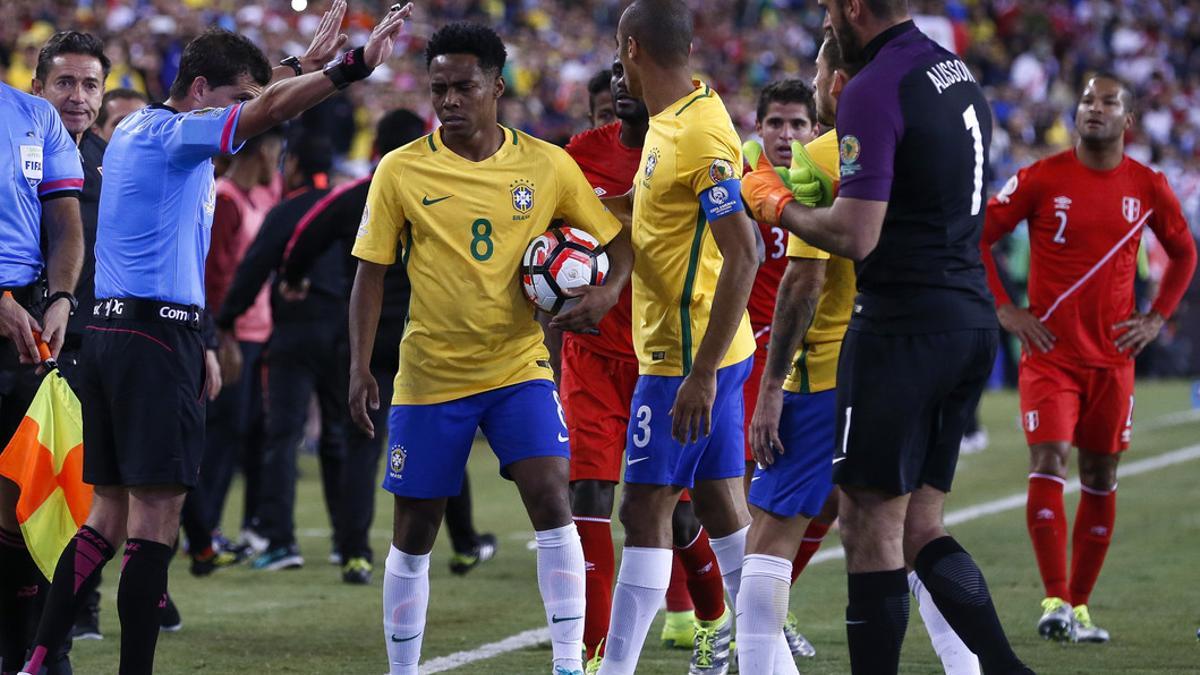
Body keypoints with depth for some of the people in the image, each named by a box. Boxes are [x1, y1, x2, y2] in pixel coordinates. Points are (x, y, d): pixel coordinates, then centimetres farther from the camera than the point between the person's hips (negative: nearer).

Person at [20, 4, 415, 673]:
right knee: (156, 517, -8)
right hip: (158, 335, -10)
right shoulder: (171, 133, -9)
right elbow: (267, 111, -24)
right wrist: (354, 65, -28)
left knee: (111, 514, 11)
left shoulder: (140, 129, 18)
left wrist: (306, 63, 35)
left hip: (110, 334, 10)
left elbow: (256, 98, 34)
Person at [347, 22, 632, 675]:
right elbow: (371, 274, 0)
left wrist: (606, 291, -15)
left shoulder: (547, 166, -2)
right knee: (413, 533, 6)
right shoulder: (400, 171, -4)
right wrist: (359, 368, -9)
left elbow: (617, 238, 6)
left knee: (551, 501, -17)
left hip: (518, 367, 0)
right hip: (428, 375, 0)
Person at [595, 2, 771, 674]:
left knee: (646, 508, -7)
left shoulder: (700, 135, -22)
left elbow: (743, 255, -25)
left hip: (687, 360, -9)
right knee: (720, 498, 16)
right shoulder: (671, 121, 7)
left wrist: (702, 374, -27)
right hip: (705, 352, 9)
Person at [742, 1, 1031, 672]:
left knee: (872, 525, -2)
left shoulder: (874, 92, -15)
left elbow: (856, 236, -19)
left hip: (903, 327, -9)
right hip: (975, 321, 9)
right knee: (919, 528, 12)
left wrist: (777, 205, -3)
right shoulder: (959, 75, 13)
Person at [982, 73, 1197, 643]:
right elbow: (977, 238, 1)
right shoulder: (1042, 179, -5)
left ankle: (1079, 606, 15)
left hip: (1113, 356, 3)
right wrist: (1004, 309, -5)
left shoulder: (1148, 187, 3)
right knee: (1048, 465, -16)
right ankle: (1055, 601, -15)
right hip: (1050, 353, -3)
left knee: (1100, 479, 6)